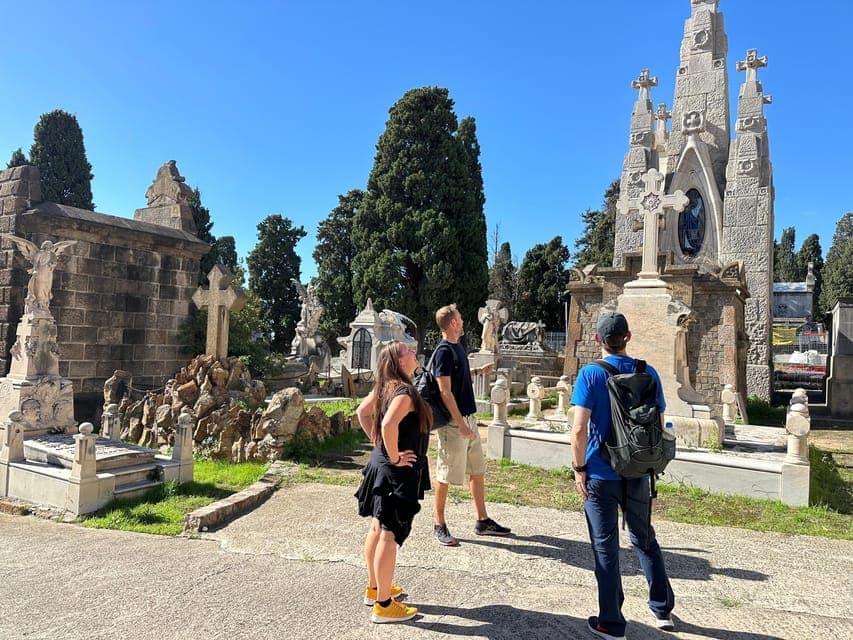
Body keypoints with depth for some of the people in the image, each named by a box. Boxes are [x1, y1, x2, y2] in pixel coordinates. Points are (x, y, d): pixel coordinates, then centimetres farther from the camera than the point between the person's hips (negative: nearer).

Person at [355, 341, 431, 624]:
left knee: (378, 529, 19)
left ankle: (374, 589, 35)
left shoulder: (384, 387, 6)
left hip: (380, 464, 10)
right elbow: (389, 425, -36)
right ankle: (383, 605, 11)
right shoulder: (404, 391, -22)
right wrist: (395, 458, -23)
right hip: (399, 472, -10)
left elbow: (362, 412, 18)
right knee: (390, 535, -1)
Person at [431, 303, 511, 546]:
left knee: (477, 471, 15)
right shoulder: (443, 351, -17)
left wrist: (479, 371, 31)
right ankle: (439, 525, 15)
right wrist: (461, 424, -23)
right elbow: (445, 392, -21)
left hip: (468, 417, 10)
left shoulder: (458, 346, 12)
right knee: (445, 474, 2)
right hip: (453, 422, -10)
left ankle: (482, 521, 27)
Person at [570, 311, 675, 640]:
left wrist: (579, 468, -7)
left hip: (601, 475, -4)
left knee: (606, 548, 8)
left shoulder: (590, 374, -13)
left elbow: (579, 429, -18)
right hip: (639, 474, 4)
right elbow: (658, 424, 3)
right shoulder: (649, 373, -2)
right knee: (645, 540, 23)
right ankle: (663, 610, 33)